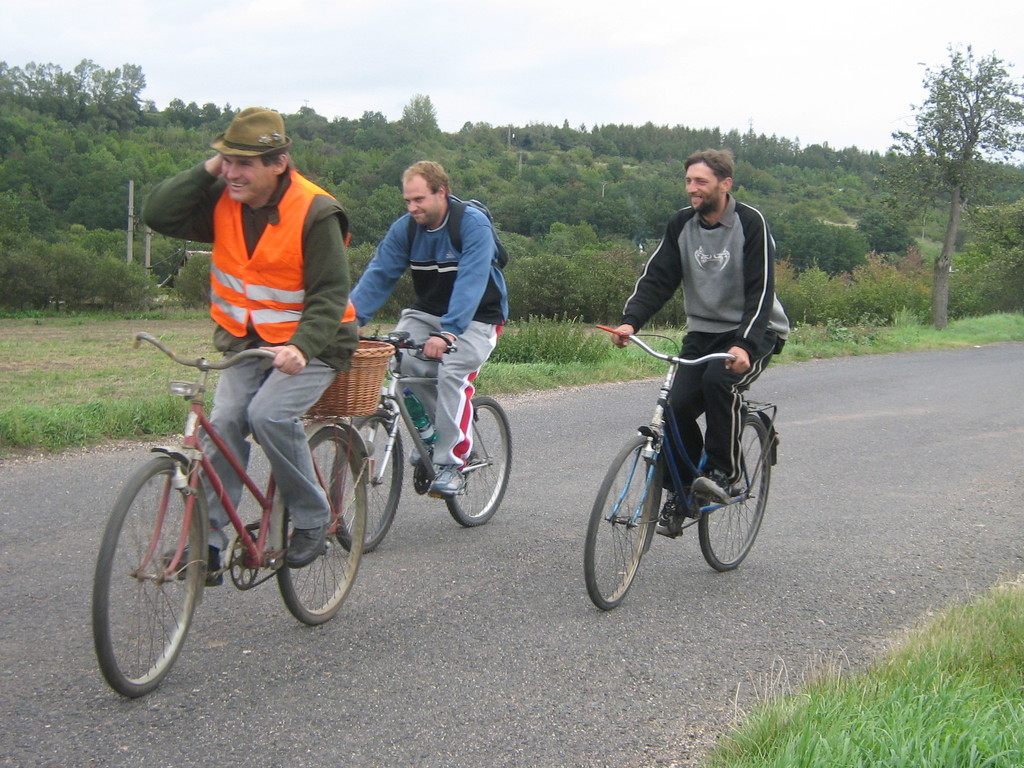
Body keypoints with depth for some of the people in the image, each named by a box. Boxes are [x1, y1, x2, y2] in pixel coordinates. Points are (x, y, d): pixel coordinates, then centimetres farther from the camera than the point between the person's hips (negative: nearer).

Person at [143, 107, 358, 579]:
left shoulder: (315, 213, -18)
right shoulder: (222, 201, -1)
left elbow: (330, 295, -20)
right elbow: (157, 215, -8)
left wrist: (303, 347, -36)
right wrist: (207, 171, -14)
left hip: (310, 344, -5)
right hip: (245, 341, 5)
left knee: (270, 414, -28)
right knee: (223, 423, -15)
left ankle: (311, 518, -8)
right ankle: (207, 540, -9)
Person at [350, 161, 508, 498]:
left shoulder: (473, 224, -21)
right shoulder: (405, 228, -5)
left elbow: (470, 283, -31)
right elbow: (378, 275, -9)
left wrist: (448, 332, -43)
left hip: (476, 318, -5)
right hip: (426, 313, 5)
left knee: (452, 372, -30)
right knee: (395, 358, -23)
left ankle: (450, 464, -19)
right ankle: (429, 428, 0)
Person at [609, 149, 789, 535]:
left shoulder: (751, 224, -14)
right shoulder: (681, 224, 0)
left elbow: (760, 291, -21)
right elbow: (657, 278, -3)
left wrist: (745, 345, -35)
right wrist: (630, 321, -21)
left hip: (753, 333, -4)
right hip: (703, 332, 4)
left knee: (719, 380, -33)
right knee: (678, 404, -15)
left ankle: (724, 472, -16)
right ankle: (679, 491, 6)